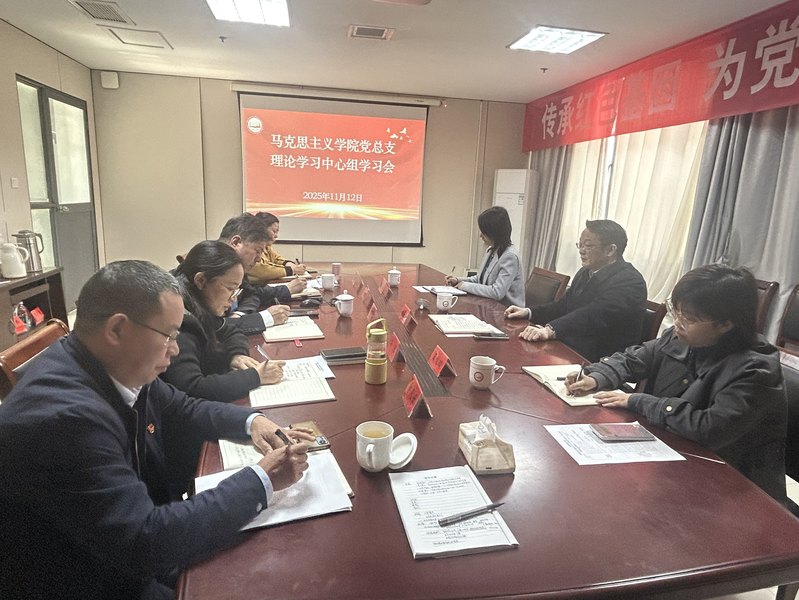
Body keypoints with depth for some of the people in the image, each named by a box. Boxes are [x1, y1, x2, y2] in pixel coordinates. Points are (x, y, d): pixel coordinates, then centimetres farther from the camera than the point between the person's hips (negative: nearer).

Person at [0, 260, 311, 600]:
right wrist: (263, 480, -26)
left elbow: (183, 409, 10)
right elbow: (145, 544, -32)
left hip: (134, 548, 7)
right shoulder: (63, 416, -33)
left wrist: (251, 421, -7)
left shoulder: (117, 368, -8)